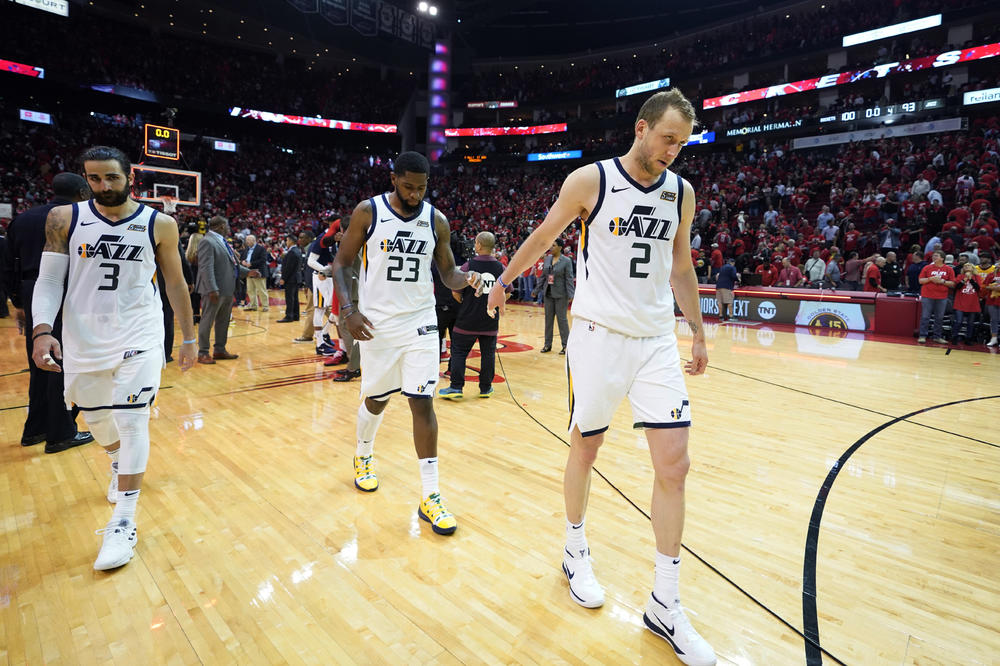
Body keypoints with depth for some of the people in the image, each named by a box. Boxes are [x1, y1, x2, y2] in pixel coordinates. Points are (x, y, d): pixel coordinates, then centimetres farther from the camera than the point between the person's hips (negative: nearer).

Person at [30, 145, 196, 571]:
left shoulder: (159, 225, -4)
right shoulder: (64, 219, -1)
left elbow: (175, 283, 4)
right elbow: (48, 280, 0)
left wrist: (188, 337, 5)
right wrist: (43, 329, -16)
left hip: (139, 337, -3)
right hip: (83, 339, 3)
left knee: (132, 420, -10)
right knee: (96, 418, 18)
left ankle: (123, 523, -2)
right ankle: (119, 464, 51)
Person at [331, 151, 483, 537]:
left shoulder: (436, 221, 2)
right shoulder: (368, 212, -4)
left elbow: (447, 273, 8)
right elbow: (341, 263, 0)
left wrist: (465, 279, -16)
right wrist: (348, 309, -14)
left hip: (420, 323, 1)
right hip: (377, 325, -1)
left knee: (422, 403, -5)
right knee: (375, 401, 13)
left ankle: (430, 498, 2)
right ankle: (363, 456, 45)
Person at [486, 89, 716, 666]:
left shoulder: (682, 192, 8)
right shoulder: (590, 180, -5)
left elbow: (681, 267, 17)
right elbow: (543, 237, 8)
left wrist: (699, 333, 18)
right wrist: (504, 280, 18)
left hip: (658, 341, 4)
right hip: (599, 335, -3)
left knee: (674, 463, -2)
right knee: (586, 448, 8)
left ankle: (665, 605, 14)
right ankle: (576, 552, 35)